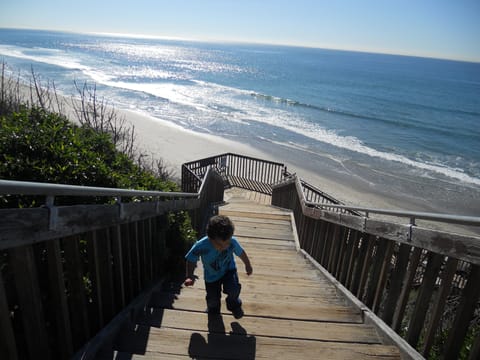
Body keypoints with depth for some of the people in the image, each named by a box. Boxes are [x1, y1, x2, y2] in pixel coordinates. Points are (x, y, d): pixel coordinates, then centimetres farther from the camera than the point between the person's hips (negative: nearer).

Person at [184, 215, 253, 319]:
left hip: (228, 270, 0)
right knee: (213, 300, 10)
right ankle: (213, 311, 50)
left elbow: (241, 253, -9)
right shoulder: (201, 246, -36)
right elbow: (191, 261, -17)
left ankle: (234, 304, 13)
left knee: (233, 289, -24)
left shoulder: (232, 242, -31)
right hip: (211, 276, 0)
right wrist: (189, 276, -30)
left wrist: (248, 265, 8)